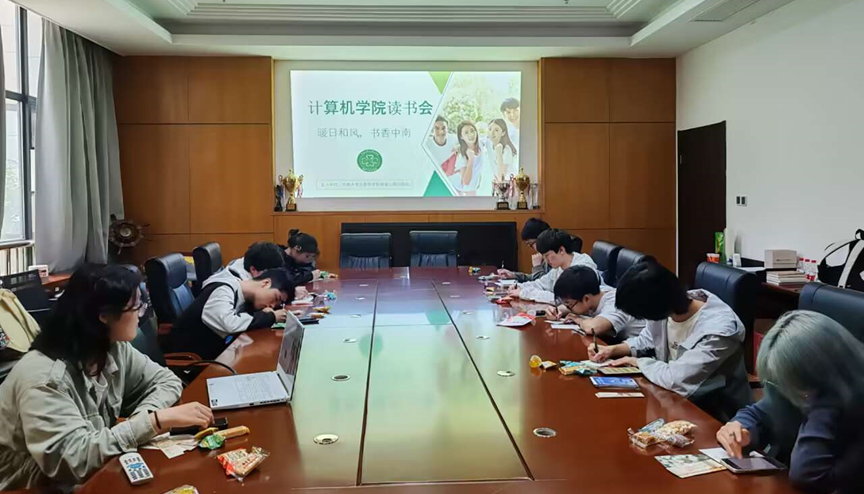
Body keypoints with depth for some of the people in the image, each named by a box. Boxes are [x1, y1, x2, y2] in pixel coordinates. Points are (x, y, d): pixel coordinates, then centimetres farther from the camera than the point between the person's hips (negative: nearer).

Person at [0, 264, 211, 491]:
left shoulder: (114, 349, -5)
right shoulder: (43, 377, -27)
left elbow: (166, 380, 3)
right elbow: (75, 458, -34)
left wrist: (141, 418, -17)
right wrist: (156, 420, -34)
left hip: (91, 477, 7)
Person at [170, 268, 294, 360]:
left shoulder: (244, 296, 4)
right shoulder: (223, 290, -20)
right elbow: (230, 324, -34)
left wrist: (265, 314, -17)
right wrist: (271, 317, -24)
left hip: (214, 352, 7)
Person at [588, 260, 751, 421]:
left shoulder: (718, 330, -32)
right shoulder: (665, 306, -10)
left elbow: (675, 379, -34)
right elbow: (647, 340, 10)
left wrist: (636, 361, -17)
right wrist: (614, 349, -6)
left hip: (712, 413, -6)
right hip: (673, 394, 6)